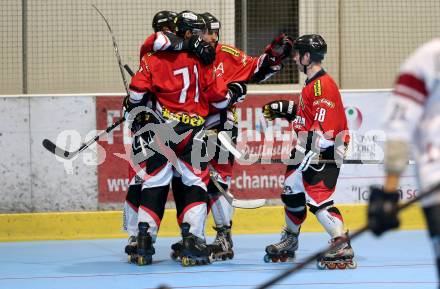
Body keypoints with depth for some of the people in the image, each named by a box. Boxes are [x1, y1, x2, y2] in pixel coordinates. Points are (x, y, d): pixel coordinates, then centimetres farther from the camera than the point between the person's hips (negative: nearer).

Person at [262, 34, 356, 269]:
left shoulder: (323, 85, -18)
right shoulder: (312, 84, 16)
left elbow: (323, 125, -26)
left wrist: (311, 153, -30)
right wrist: (285, 110, 27)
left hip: (325, 152, -11)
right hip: (309, 150, 11)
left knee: (317, 197, -21)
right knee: (292, 191, 21)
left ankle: (343, 249, -29)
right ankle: (289, 242, 40)